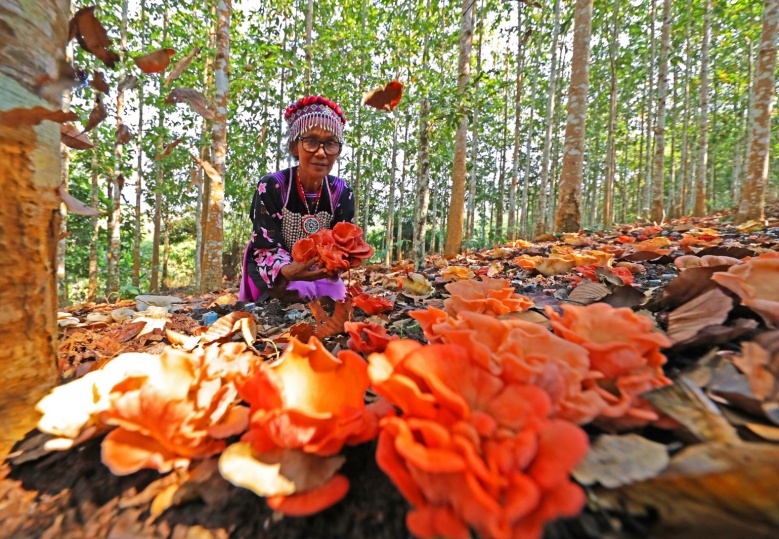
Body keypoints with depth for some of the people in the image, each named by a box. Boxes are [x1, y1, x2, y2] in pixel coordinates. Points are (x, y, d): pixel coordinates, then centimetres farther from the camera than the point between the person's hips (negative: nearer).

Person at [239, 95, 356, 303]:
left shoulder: (342, 193, -9)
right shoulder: (270, 187, -17)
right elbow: (266, 249, -20)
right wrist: (288, 270, -43)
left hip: (320, 275, 3)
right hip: (272, 279, -3)